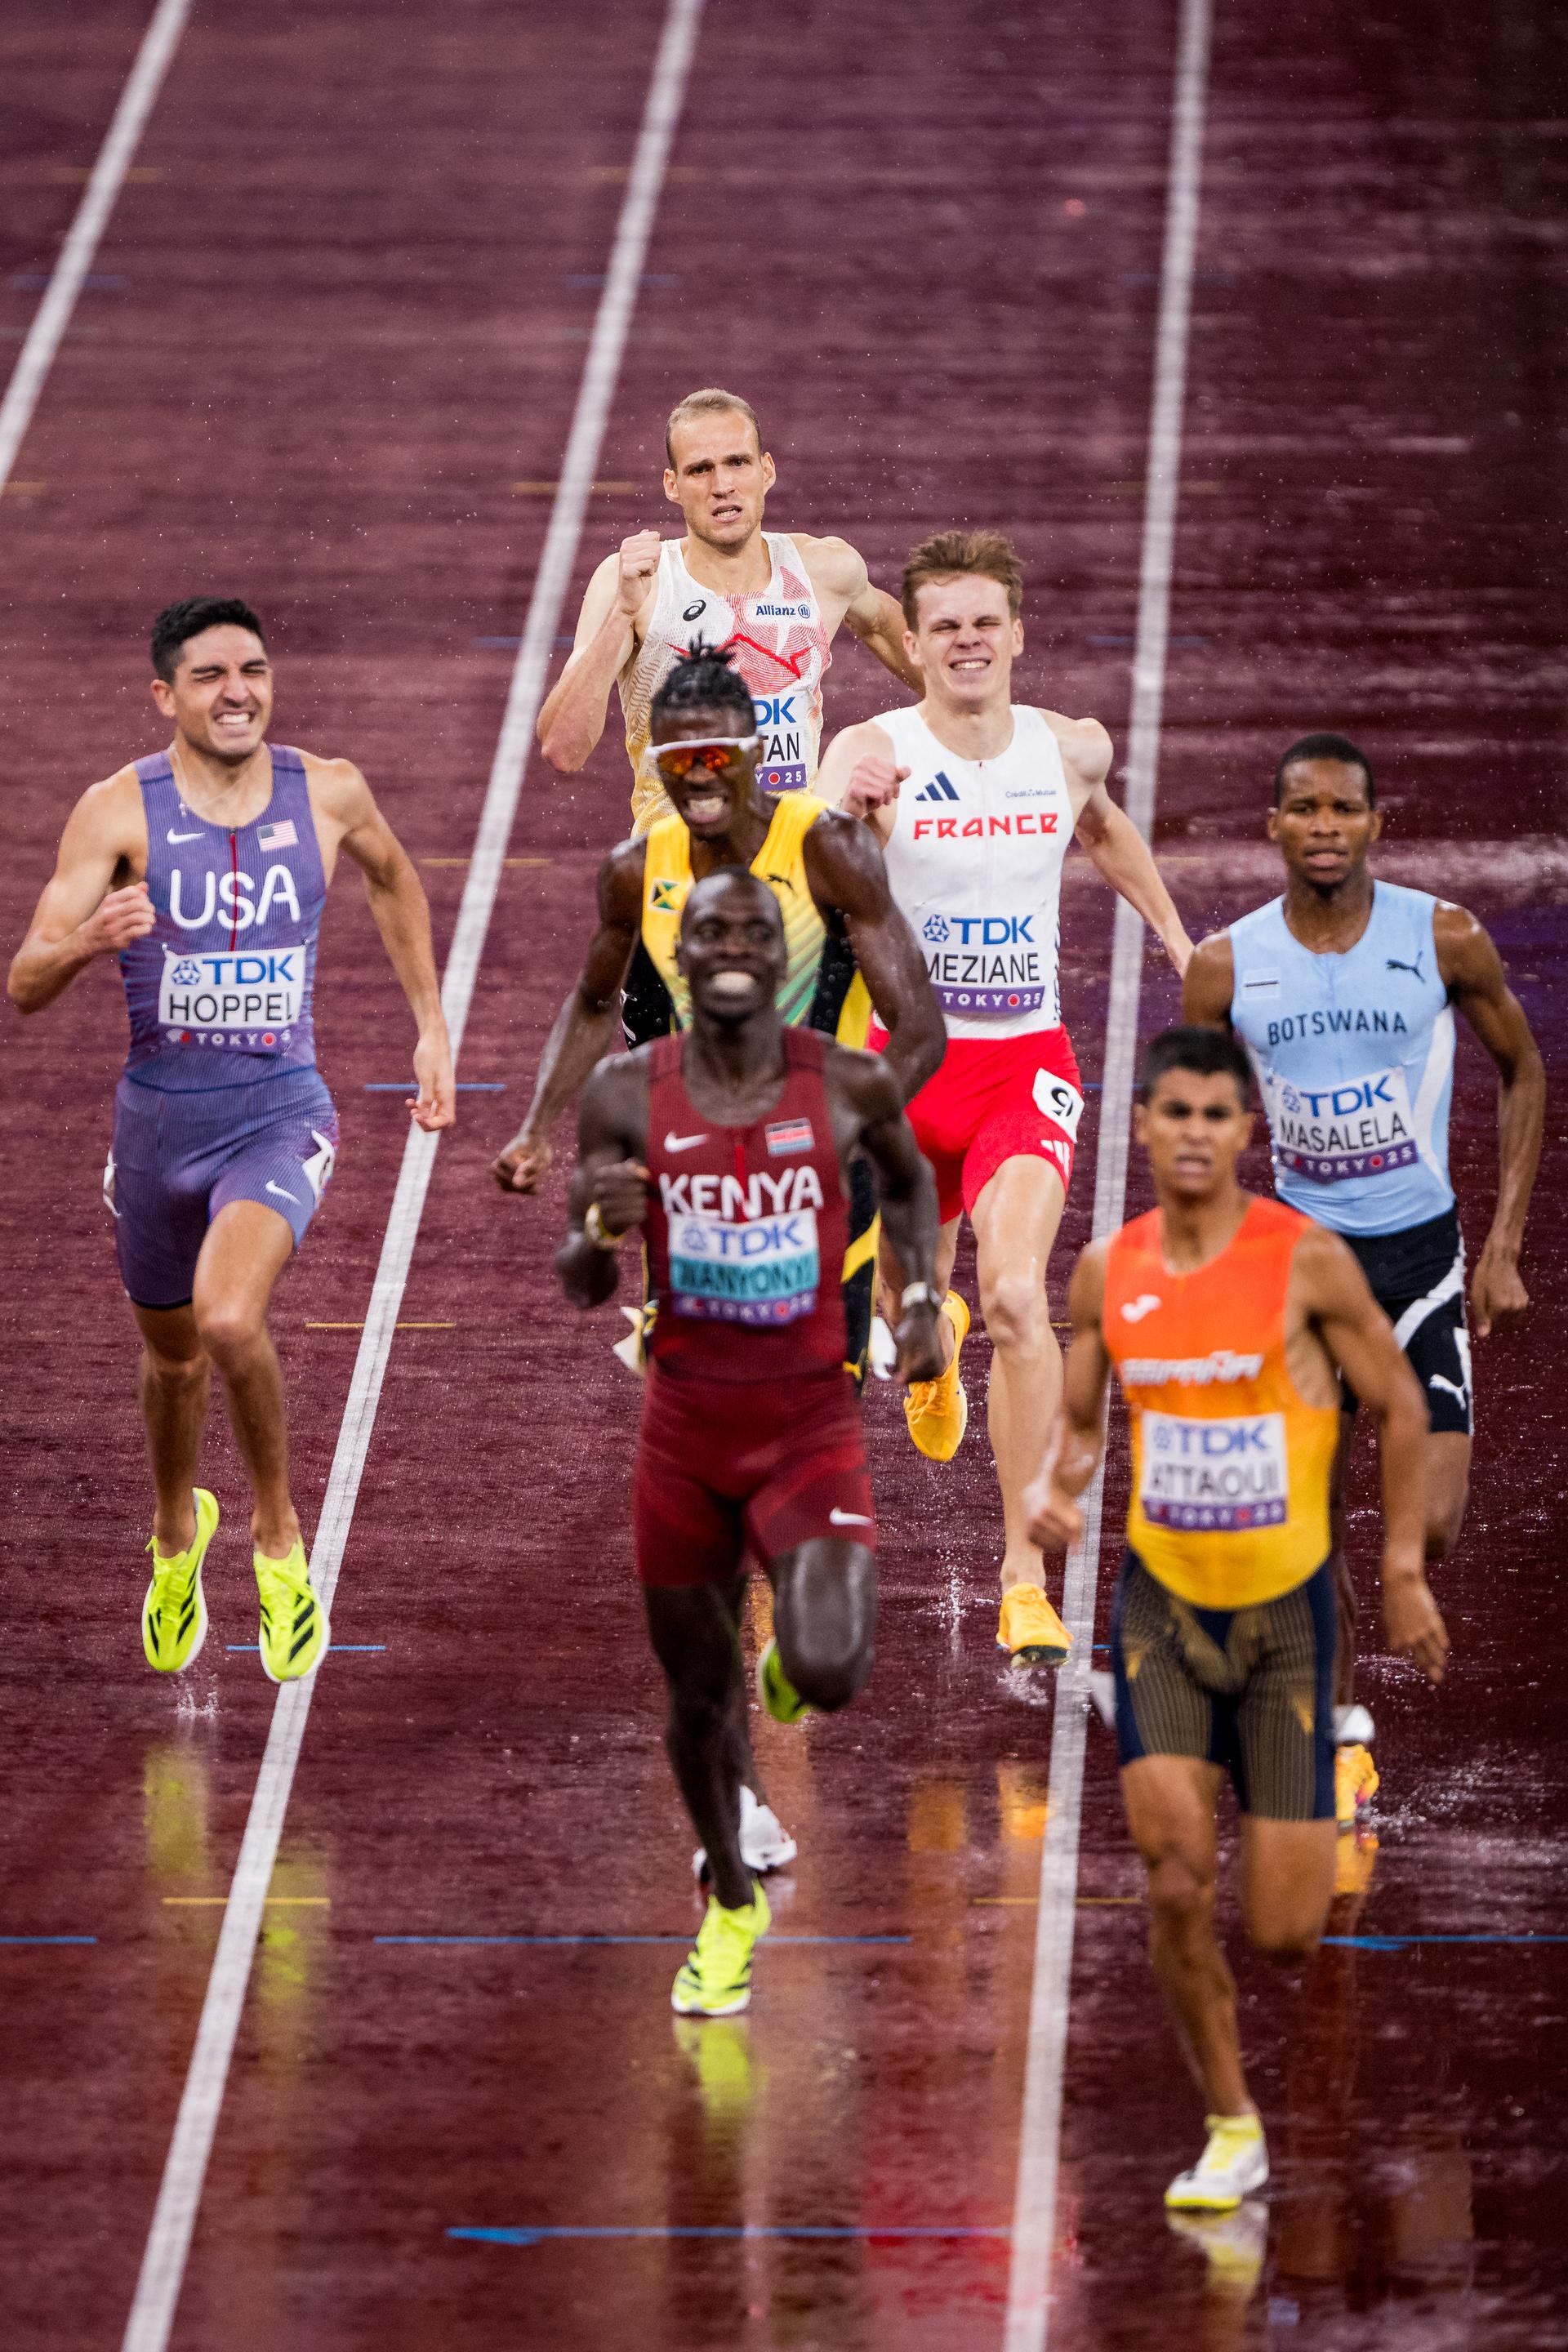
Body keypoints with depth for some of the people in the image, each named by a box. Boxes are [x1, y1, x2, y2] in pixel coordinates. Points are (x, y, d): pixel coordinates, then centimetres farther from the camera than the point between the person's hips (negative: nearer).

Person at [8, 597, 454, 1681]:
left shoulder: (329, 794, -5)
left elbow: (394, 878, 20)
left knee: (230, 1317, -28)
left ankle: (280, 1540, -5)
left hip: (281, 1114, -1)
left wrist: (432, 1025, 18)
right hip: (159, 1117, 1)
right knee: (174, 1356, 20)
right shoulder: (120, 810, -11)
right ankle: (177, 1532, 52)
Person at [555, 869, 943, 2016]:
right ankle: (733, 1909, 38)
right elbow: (582, 1289, 0)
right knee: (699, 1690, 13)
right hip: (687, 1426, 2)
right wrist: (602, 1231, -22)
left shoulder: (850, 1084, -6)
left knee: (829, 1678, -21)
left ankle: (806, 1635, 19)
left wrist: (924, 1294, 4)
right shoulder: (628, 1092, -5)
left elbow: (911, 1180, 18)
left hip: (813, 1425, -1)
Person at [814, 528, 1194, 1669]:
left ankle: (1026, 1576, -16)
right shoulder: (874, 753, -13)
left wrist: (1176, 937, 22)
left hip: (1027, 1067, 0)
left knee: (1017, 1295, -22)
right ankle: (935, 1343, 61)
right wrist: (839, 810, -47)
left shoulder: (1072, 749, -2)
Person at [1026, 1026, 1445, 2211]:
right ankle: (1232, 2128, 2)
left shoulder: (1307, 1259, -11)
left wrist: (1404, 1570, -2)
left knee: (1285, 1930, -3)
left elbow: (1401, 1409, -1)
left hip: (1286, 1608, -2)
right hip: (1161, 1600, 2)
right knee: (1176, 1878, -15)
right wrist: (1053, 1488, -9)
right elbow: (1079, 1420, 13)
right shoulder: (1107, 1272, -1)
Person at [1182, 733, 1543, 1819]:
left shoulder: (1445, 940, -8)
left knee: (1432, 1530, -14)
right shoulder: (1227, 966, -4)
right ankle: (1343, 1732, 20)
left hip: (1421, 1251, -1)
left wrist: (1505, 1247, -2)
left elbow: (1522, 1073, 4)